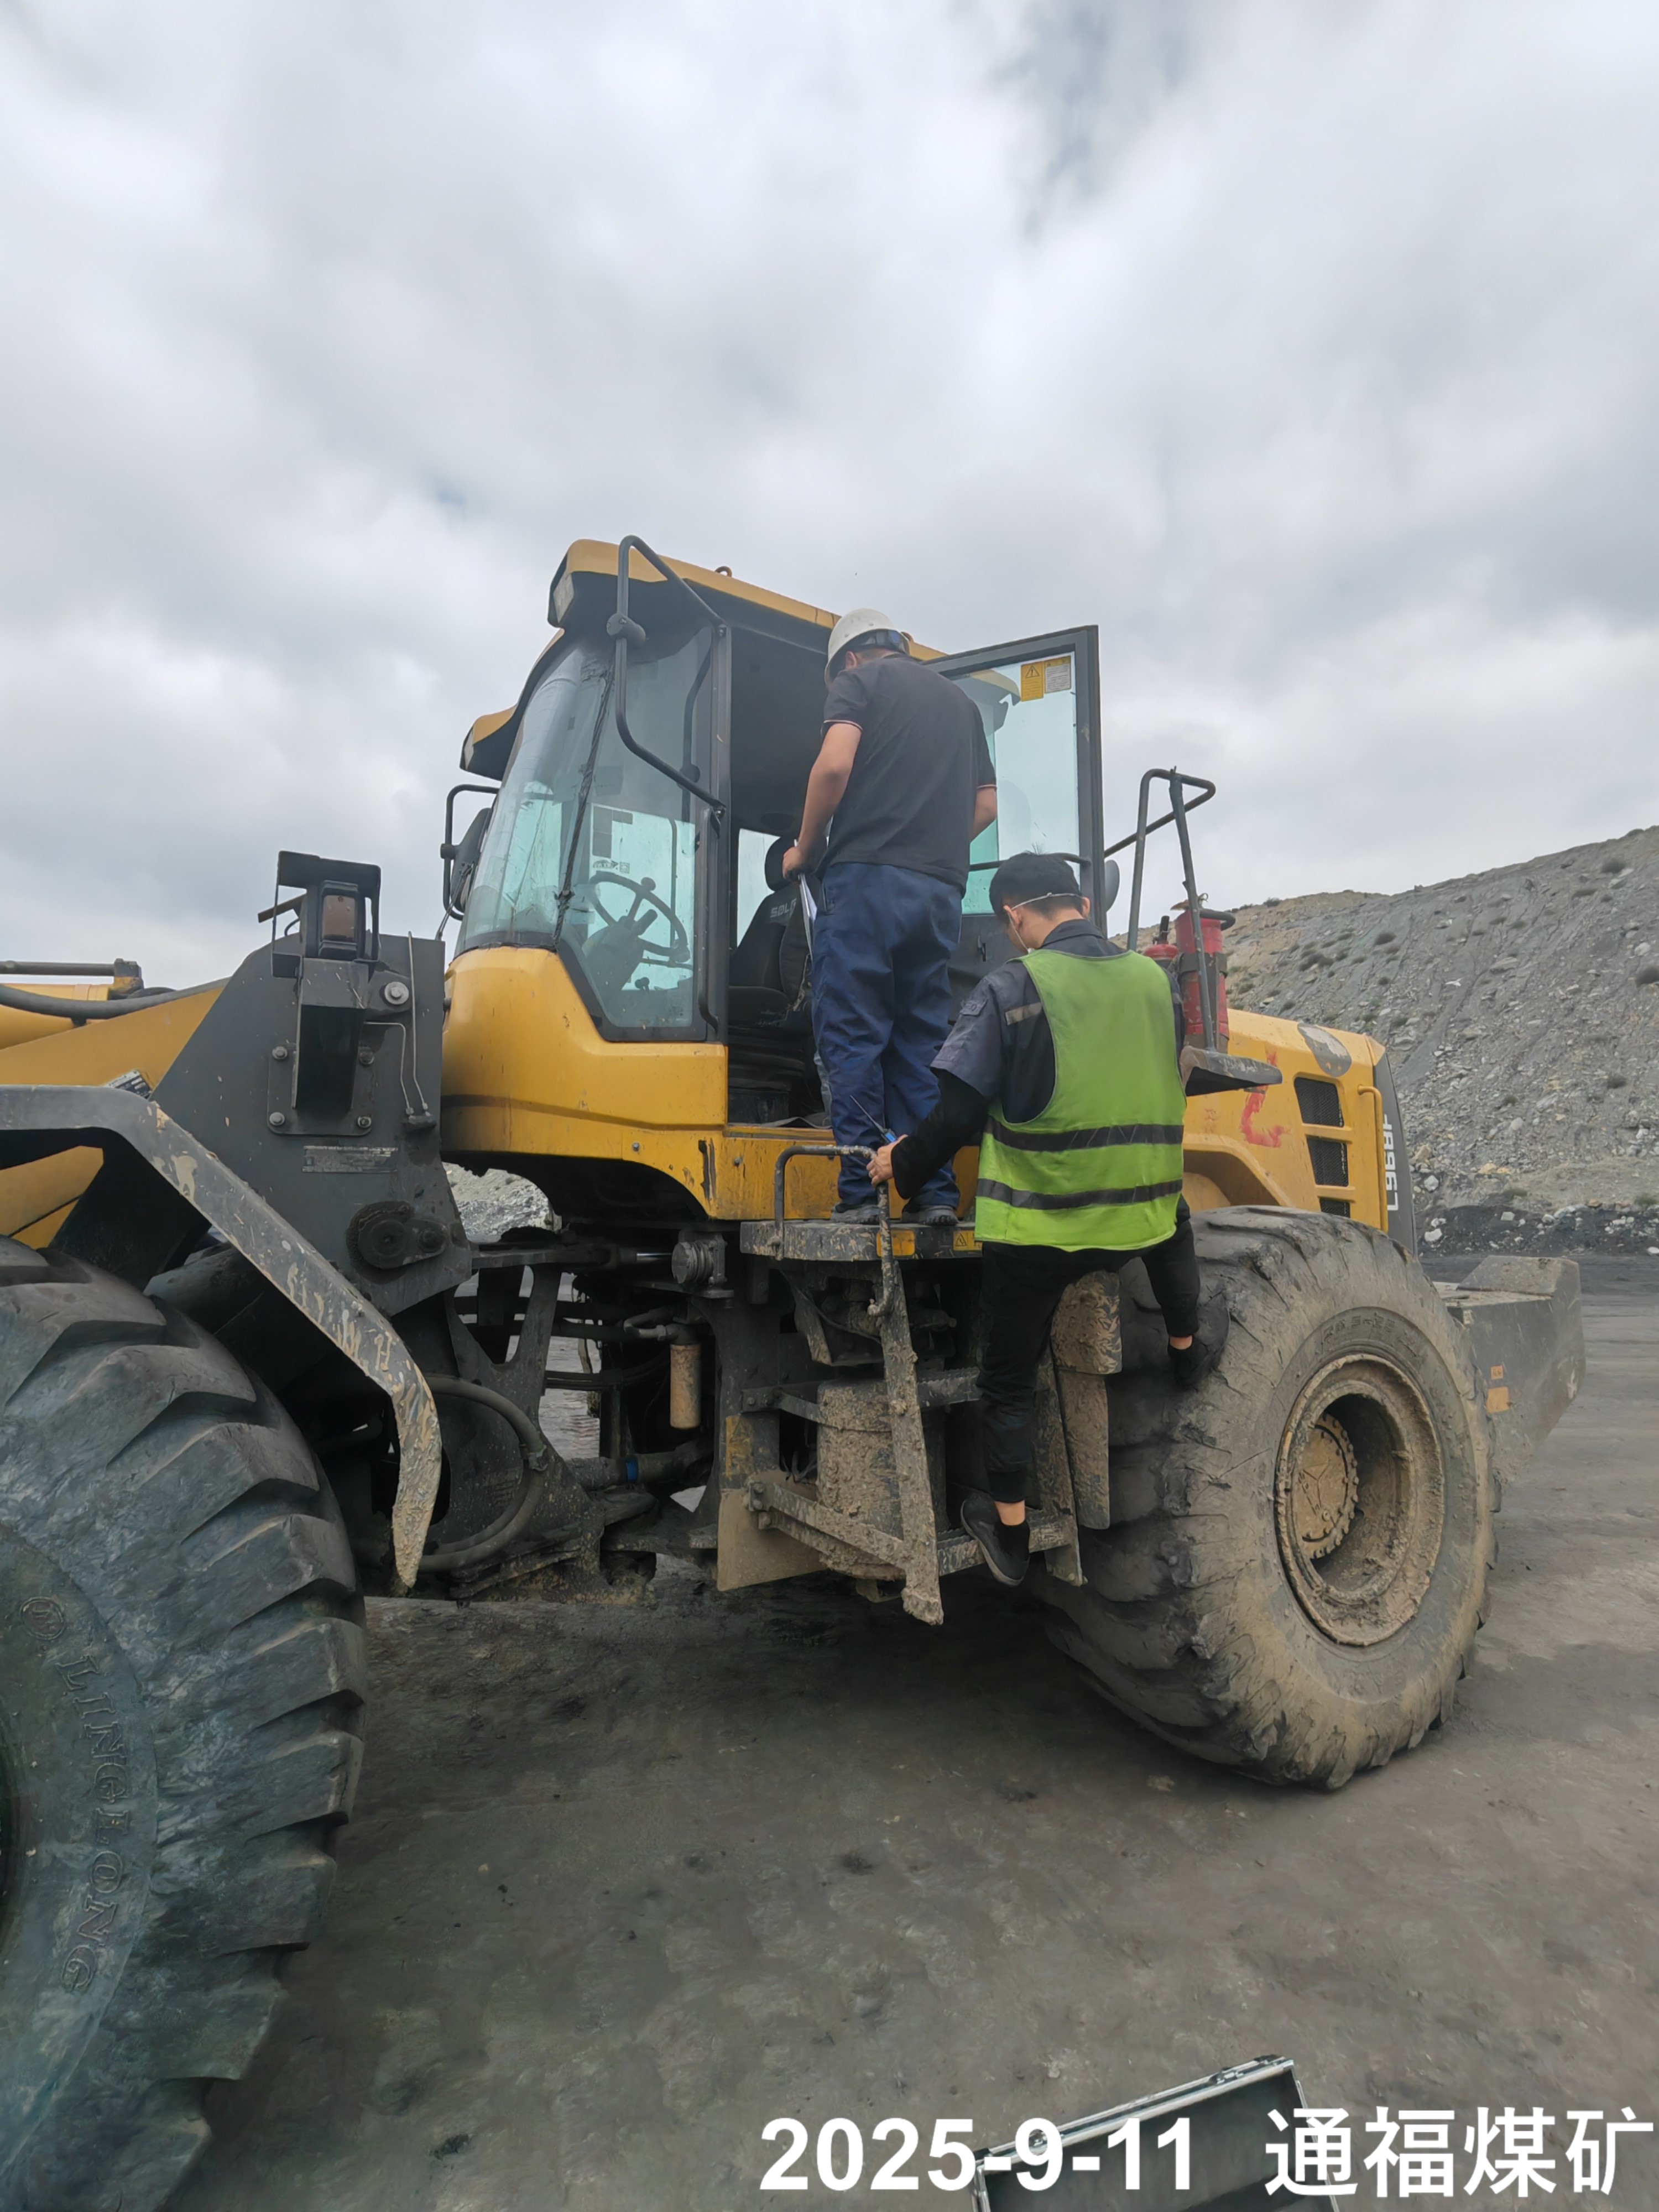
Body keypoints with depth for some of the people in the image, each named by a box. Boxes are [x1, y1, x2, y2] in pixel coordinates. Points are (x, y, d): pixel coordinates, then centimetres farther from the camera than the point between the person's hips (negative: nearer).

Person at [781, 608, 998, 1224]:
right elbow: (986, 804, 23)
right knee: (922, 1040, 7)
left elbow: (835, 765, -9)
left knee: (851, 1038, -5)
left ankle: (861, 1190, -9)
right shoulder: (960, 701, 26)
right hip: (942, 890, 6)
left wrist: (805, 850, 2)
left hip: (867, 877, -6)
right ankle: (935, 1191, 3)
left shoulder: (859, 680, 8)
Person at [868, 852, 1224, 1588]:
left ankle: (1009, 1535, 26)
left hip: (1034, 1230, -4)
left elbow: (959, 1115, -15)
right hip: (1135, 1220, 4)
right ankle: (1185, 1353, 52)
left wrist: (903, 1163, 3)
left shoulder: (1012, 988, -13)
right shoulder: (1152, 979, 3)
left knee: (1008, 1378, 14)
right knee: (1170, 1215, 39)